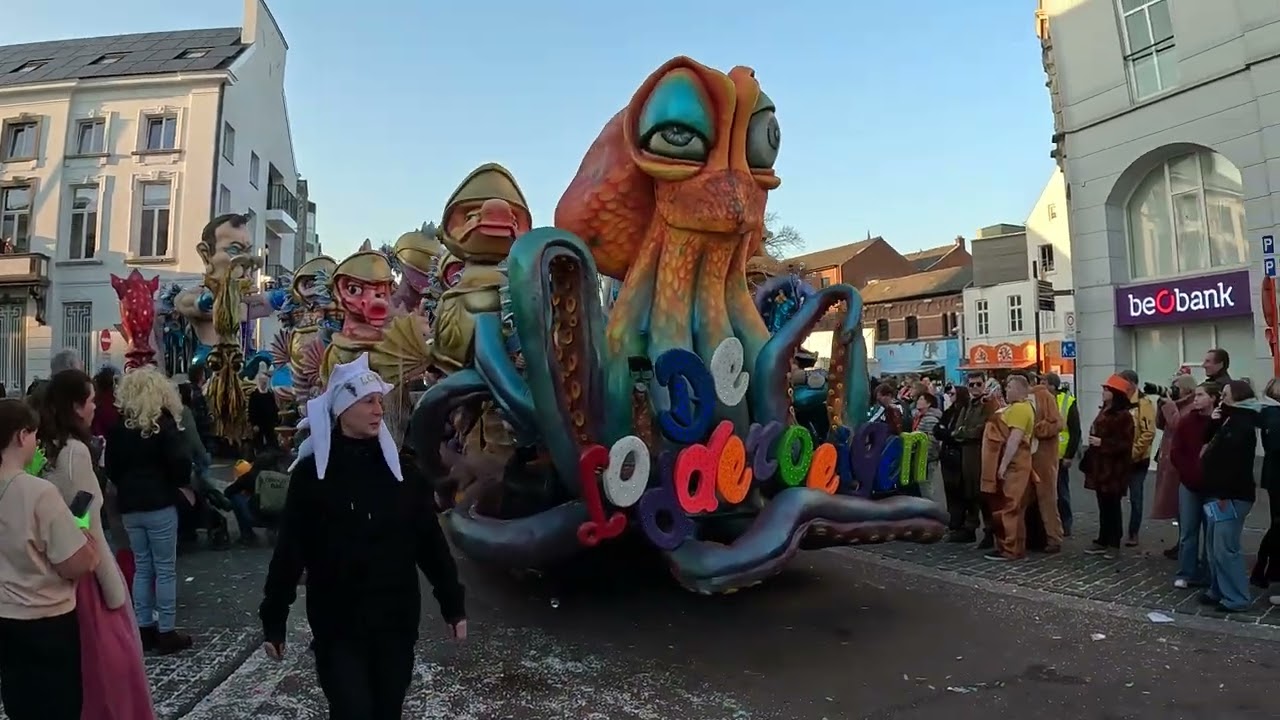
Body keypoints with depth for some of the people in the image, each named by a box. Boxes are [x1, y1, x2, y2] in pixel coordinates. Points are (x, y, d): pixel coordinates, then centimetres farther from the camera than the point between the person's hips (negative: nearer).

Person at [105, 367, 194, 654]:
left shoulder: (117, 424, 5)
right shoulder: (162, 421, -10)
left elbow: (111, 468, 10)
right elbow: (181, 462, -18)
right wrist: (183, 483, 1)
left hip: (129, 505, 5)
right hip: (159, 503, -5)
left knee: (142, 566, 14)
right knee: (165, 568, 1)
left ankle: (144, 629, 18)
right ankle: (166, 632, 6)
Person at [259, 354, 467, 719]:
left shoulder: (401, 468, 0)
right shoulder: (311, 473, -6)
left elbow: (430, 541, 2)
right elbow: (289, 550, -4)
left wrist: (453, 605, 3)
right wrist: (273, 621, -2)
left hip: (397, 620, 3)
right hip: (337, 624, -2)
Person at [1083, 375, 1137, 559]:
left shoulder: (1124, 416, -13)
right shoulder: (1104, 411, 14)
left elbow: (1125, 444, -18)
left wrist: (1102, 443, -20)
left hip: (1115, 468, -8)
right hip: (1100, 467, 8)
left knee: (1112, 506, 0)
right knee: (1103, 506, 12)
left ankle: (1114, 544, 10)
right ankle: (1103, 541, 20)